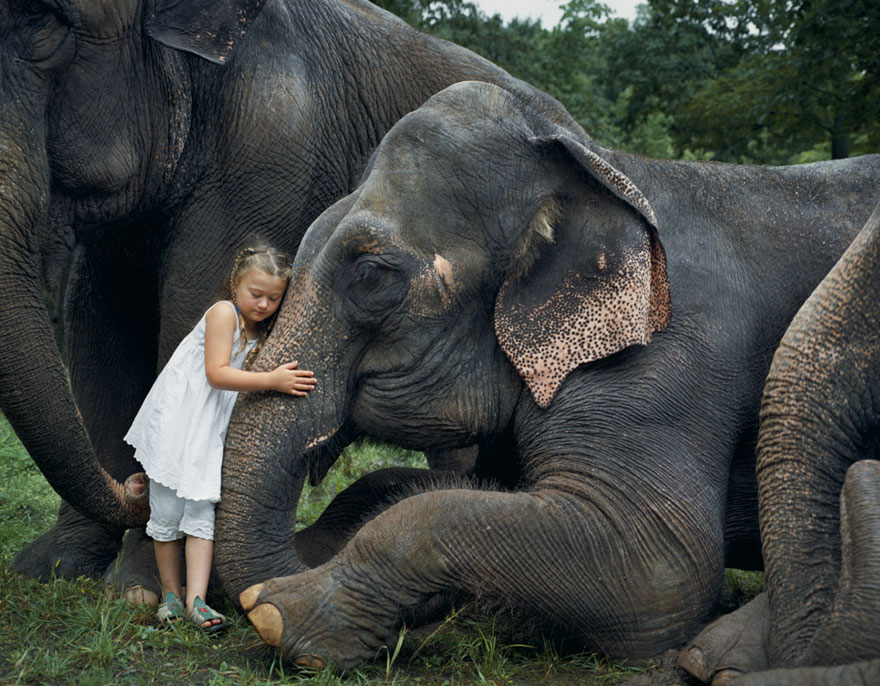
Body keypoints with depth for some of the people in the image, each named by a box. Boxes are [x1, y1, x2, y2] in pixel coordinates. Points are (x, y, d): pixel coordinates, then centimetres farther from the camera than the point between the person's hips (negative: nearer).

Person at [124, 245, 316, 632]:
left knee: (201, 510, -3)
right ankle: (170, 595, 15)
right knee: (168, 510, 2)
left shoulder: (264, 333, 10)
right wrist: (271, 380, -27)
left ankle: (196, 600, -6)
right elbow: (216, 374, -21)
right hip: (175, 421, -5)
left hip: (211, 432, 6)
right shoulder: (224, 313, -13)